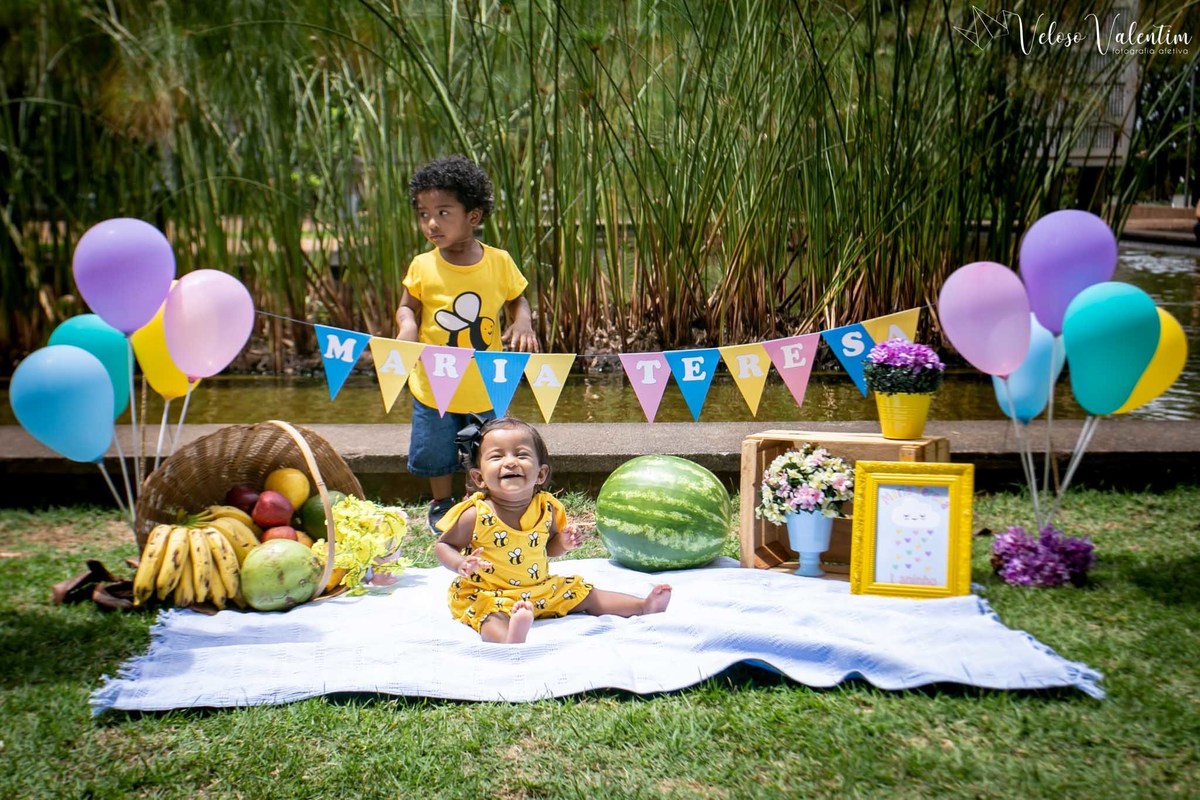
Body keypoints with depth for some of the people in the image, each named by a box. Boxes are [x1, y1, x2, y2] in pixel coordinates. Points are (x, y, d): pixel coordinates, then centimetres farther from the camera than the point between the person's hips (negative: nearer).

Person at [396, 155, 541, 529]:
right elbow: (408, 306, 3)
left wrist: (522, 323, -14)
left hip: (486, 386, 0)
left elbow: (517, 300, 6)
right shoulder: (422, 267, -9)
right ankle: (441, 504, 42)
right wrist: (407, 328, -19)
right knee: (436, 452, 16)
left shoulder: (499, 262, -8)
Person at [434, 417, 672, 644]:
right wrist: (461, 565, -26)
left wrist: (563, 543, -5)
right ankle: (510, 639, -66)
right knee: (493, 617, -37)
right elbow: (443, 545, -6)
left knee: (586, 595, 7)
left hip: (541, 588, 6)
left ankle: (643, 606, 14)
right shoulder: (476, 514, -16)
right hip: (487, 594, -6)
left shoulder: (545, 508, -1)